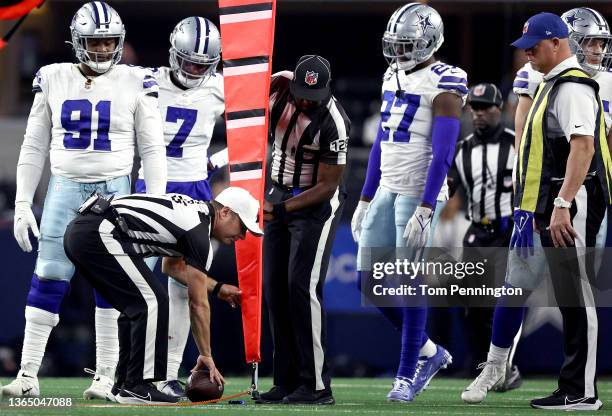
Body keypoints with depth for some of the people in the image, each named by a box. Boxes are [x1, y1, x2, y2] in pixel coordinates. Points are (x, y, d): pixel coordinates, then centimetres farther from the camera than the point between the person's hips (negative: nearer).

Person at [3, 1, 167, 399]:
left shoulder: (135, 83, 0)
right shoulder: (53, 81, 5)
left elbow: (153, 150, 2)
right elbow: (34, 148, 10)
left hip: (115, 190, -1)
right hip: (65, 188, 1)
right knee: (48, 281, -4)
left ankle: (105, 376, 5)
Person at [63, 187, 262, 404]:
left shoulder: (192, 209, 21)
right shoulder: (198, 232, -7)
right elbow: (198, 305, -3)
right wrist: (206, 355, 4)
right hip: (99, 235, -10)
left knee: (137, 307, 17)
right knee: (152, 302, -9)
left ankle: (125, 383, 18)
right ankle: (138, 387, -10)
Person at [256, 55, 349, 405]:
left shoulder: (333, 123, -25)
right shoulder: (281, 85, -9)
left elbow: (327, 186, -20)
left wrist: (282, 209, -27)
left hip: (317, 204, -7)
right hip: (280, 194, 7)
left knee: (302, 287, -15)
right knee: (275, 290, 4)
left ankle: (317, 385, -14)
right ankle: (287, 382, 7)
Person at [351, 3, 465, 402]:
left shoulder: (443, 85, -13)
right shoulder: (394, 79, 13)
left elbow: (442, 154, -19)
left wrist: (424, 210, -24)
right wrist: (365, 200, 17)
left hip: (420, 194, -8)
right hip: (388, 190, 8)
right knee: (370, 281, 6)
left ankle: (407, 374, 8)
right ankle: (429, 352, 21)